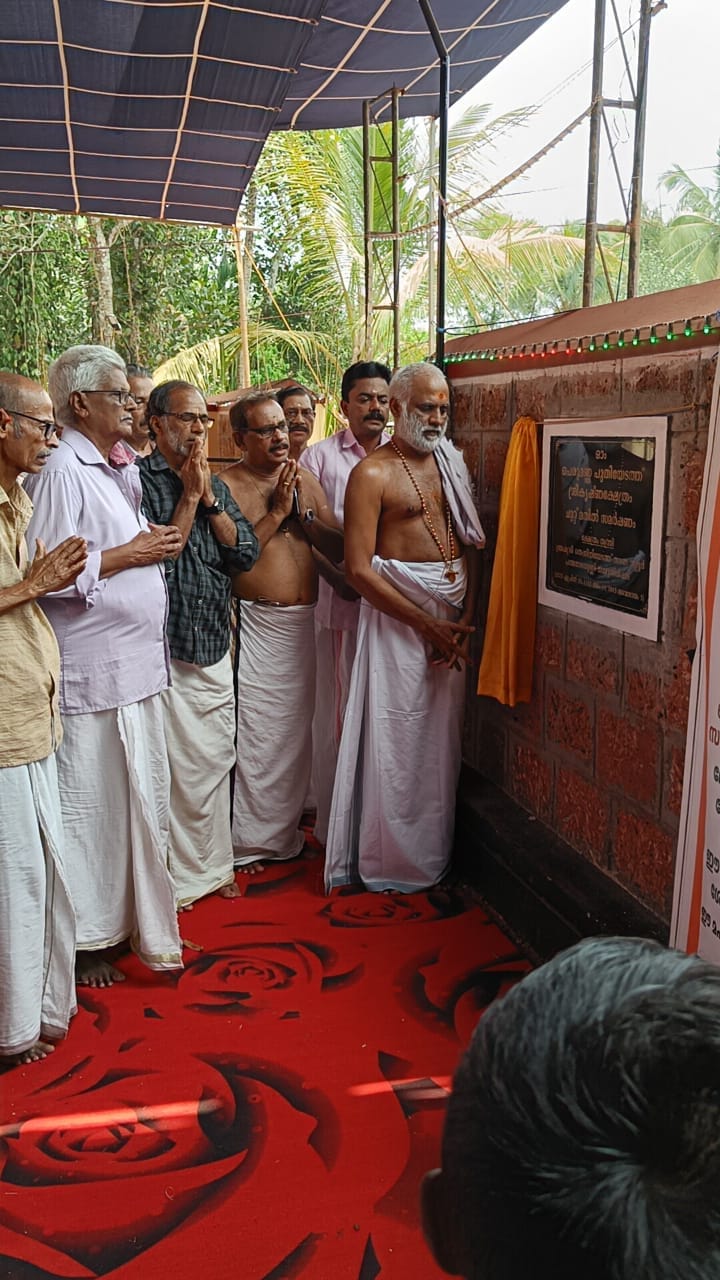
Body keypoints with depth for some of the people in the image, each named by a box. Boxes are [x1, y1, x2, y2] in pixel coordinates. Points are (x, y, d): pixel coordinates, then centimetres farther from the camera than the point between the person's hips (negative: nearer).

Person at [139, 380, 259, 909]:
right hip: (168, 648, -6)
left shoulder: (216, 484, 14)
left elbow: (246, 553, 4)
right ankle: (181, 877, 16)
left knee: (217, 759, 14)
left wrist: (210, 499, -6)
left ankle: (212, 864, 30)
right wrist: (189, 495, -13)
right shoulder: (138, 479, -7)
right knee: (178, 766, -1)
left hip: (216, 646, 7)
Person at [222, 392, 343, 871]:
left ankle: (287, 830, 30)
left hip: (304, 620, 5)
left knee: (297, 728, 14)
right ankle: (250, 840, 14)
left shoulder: (305, 480, 9)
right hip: (257, 623, -5)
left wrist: (301, 513, -9)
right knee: (255, 732, -2)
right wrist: (276, 512, -15)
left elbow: (339, 549, 5)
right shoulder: (227, 485, -6)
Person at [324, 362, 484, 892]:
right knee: (396, 739, 1)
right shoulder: (373, 474, -8)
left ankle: (434, 852, 29)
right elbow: (359, 569, -15)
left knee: (442, 738, 13)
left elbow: (470, 547, 11)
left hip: (453, 615, 6)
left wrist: (466, 618, -4)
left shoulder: (452, 464, 12)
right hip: (397, 615, -6)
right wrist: (428, 625, -14)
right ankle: (391, 859, 17)